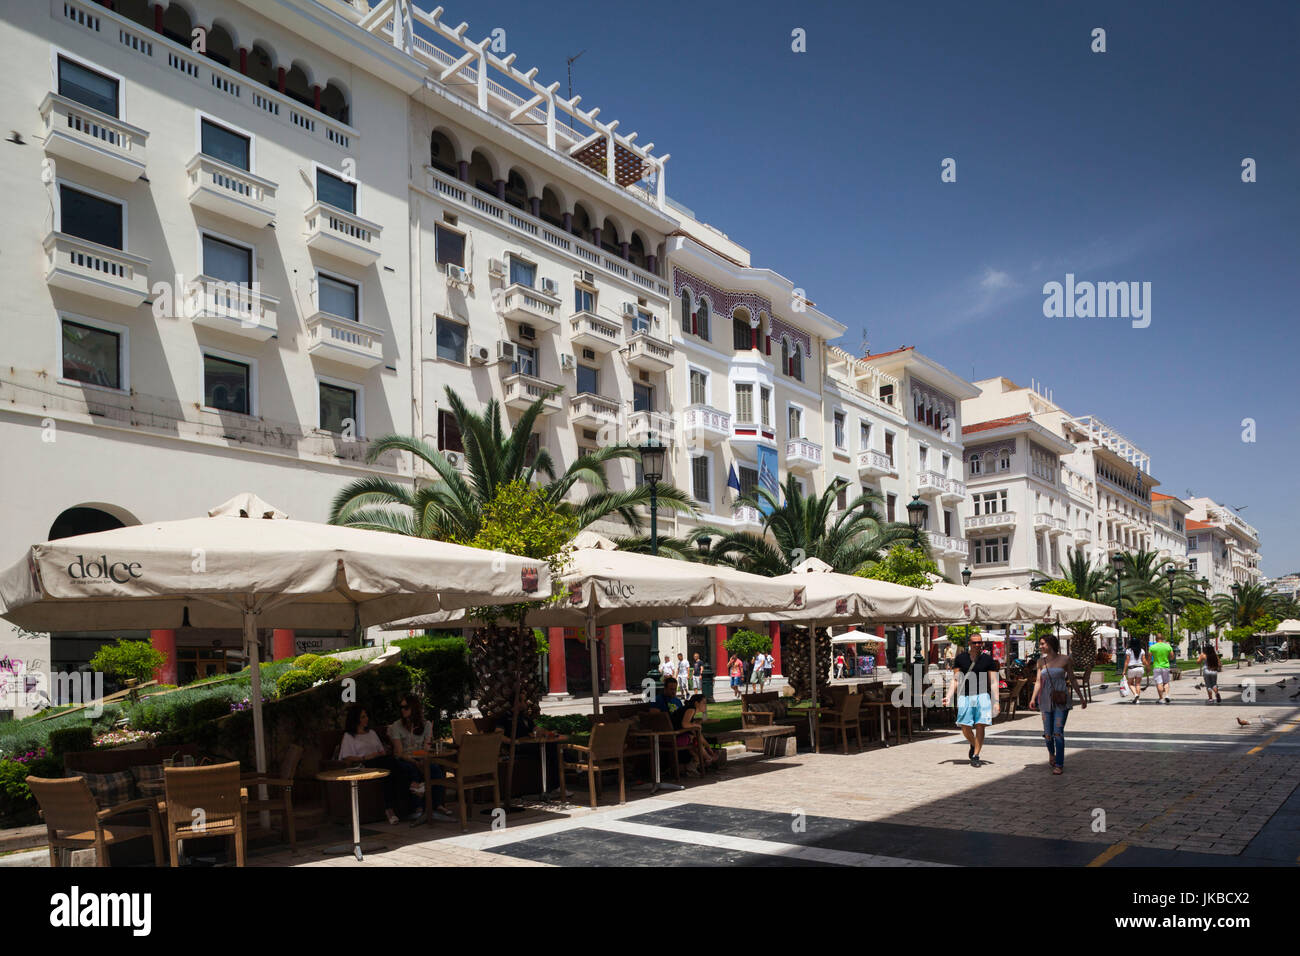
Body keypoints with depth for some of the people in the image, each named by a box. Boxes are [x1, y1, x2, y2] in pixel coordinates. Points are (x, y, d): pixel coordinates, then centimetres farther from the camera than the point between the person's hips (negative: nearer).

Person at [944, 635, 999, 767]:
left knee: (980, 726, -8)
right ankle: (973, 745, 28)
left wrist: (996, 701, -4)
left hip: (982, 696, -1)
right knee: (965, 728, -2)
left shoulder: (988, 660, 5)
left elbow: (993, 682, 4)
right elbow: (955, 680, 9)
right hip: (965, 697, 1)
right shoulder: (960, 658, 7)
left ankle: (975, 756, 1)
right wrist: (948, 696, -1)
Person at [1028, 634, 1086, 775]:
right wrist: (1033, 699, -7)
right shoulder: (1041, 661, 7)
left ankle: (1059, 765, 1)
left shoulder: (1065, 659, 0)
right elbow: (1038, 681, 4)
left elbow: (1072, 680, 7)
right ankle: (1051, 754, 36)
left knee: (1058, 732, -8)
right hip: (1046, 700, 3)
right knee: (1048, 733, 6)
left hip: (1061, 701, -3)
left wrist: (1081, 698, 8)